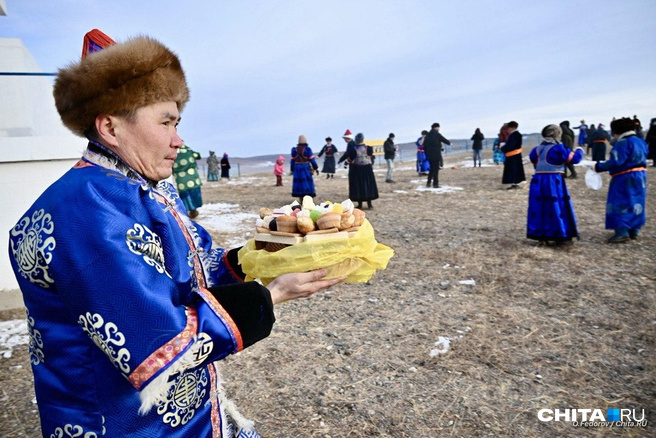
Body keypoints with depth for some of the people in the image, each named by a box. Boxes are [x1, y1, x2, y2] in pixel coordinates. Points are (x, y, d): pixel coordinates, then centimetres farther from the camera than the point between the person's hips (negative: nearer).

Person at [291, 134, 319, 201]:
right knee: (307, 182, 4)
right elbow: (312, 159, -7)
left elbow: (293, 161, 5)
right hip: (306, 168, -3)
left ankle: (301, 199, 8)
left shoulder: (294, 150, 1)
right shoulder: (307, 149, -8)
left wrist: (292, 170, 14)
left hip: (297, 169, 3)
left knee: (299, 182, 7)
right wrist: (316, 168, 2)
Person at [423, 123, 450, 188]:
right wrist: (449, 143, 24)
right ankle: (435, 184, -1)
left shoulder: (427, 136, 9)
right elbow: (444, 140, 3)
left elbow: (424, 146, 10)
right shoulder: (437, 135, -9)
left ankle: (428, 183, 16)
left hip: (429, 156, 6)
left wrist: (427, 154, 16)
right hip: (436, 155, -6)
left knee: (431, 169, 17)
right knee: (436, 169, -2)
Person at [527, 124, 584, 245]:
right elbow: (574, 158, -4)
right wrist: (579, 150, 15)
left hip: (538, 181, 6)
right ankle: (561, 236, 7)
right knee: (558, 208, 2)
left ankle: (541, 234, 13)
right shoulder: (559, 148, -9)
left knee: (540, 208, 9)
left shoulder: (538, 148, 8)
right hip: (554, 182, -6)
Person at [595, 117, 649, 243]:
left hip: (625, 179, -9)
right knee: (636, 204, 15)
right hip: (640, 177, 9)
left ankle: (622, 232, -7)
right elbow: (640, 160, 19)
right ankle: (634, 231, 22)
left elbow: (615, 162, -24)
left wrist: (599, 166, -17)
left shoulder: (623, 143, -18)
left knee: (620, 204, -4)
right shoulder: (640, 141, 11)